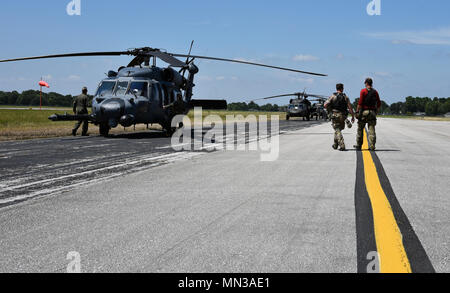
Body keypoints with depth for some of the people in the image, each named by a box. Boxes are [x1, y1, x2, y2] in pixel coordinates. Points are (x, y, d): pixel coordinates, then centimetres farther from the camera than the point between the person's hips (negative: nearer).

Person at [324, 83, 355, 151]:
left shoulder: (333, 96, -1)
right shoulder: (345, 97, 4)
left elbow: (325, 105, -9)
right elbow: (350, 107, -2)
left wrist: (329, 110, 10)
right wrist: (353, 116, 3)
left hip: (335, 115, -2)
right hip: (343, 116, 2)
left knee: (337, 130, -2)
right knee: (338, 130, 22)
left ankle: (342, 146, -16)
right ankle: (335, 144, 27)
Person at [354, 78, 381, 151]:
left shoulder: (363, 91, -5)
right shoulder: (375, 92, 8)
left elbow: (360, 103, -12)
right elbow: (379, 104, 8)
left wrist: (357, 111, -4)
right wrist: (376, 111, 19)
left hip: (364, 112, -3)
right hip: (372, 112, 3)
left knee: (360, 129, 9)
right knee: (371, 130, 1)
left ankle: (358, 145, 14)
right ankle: (372, 146, -7)